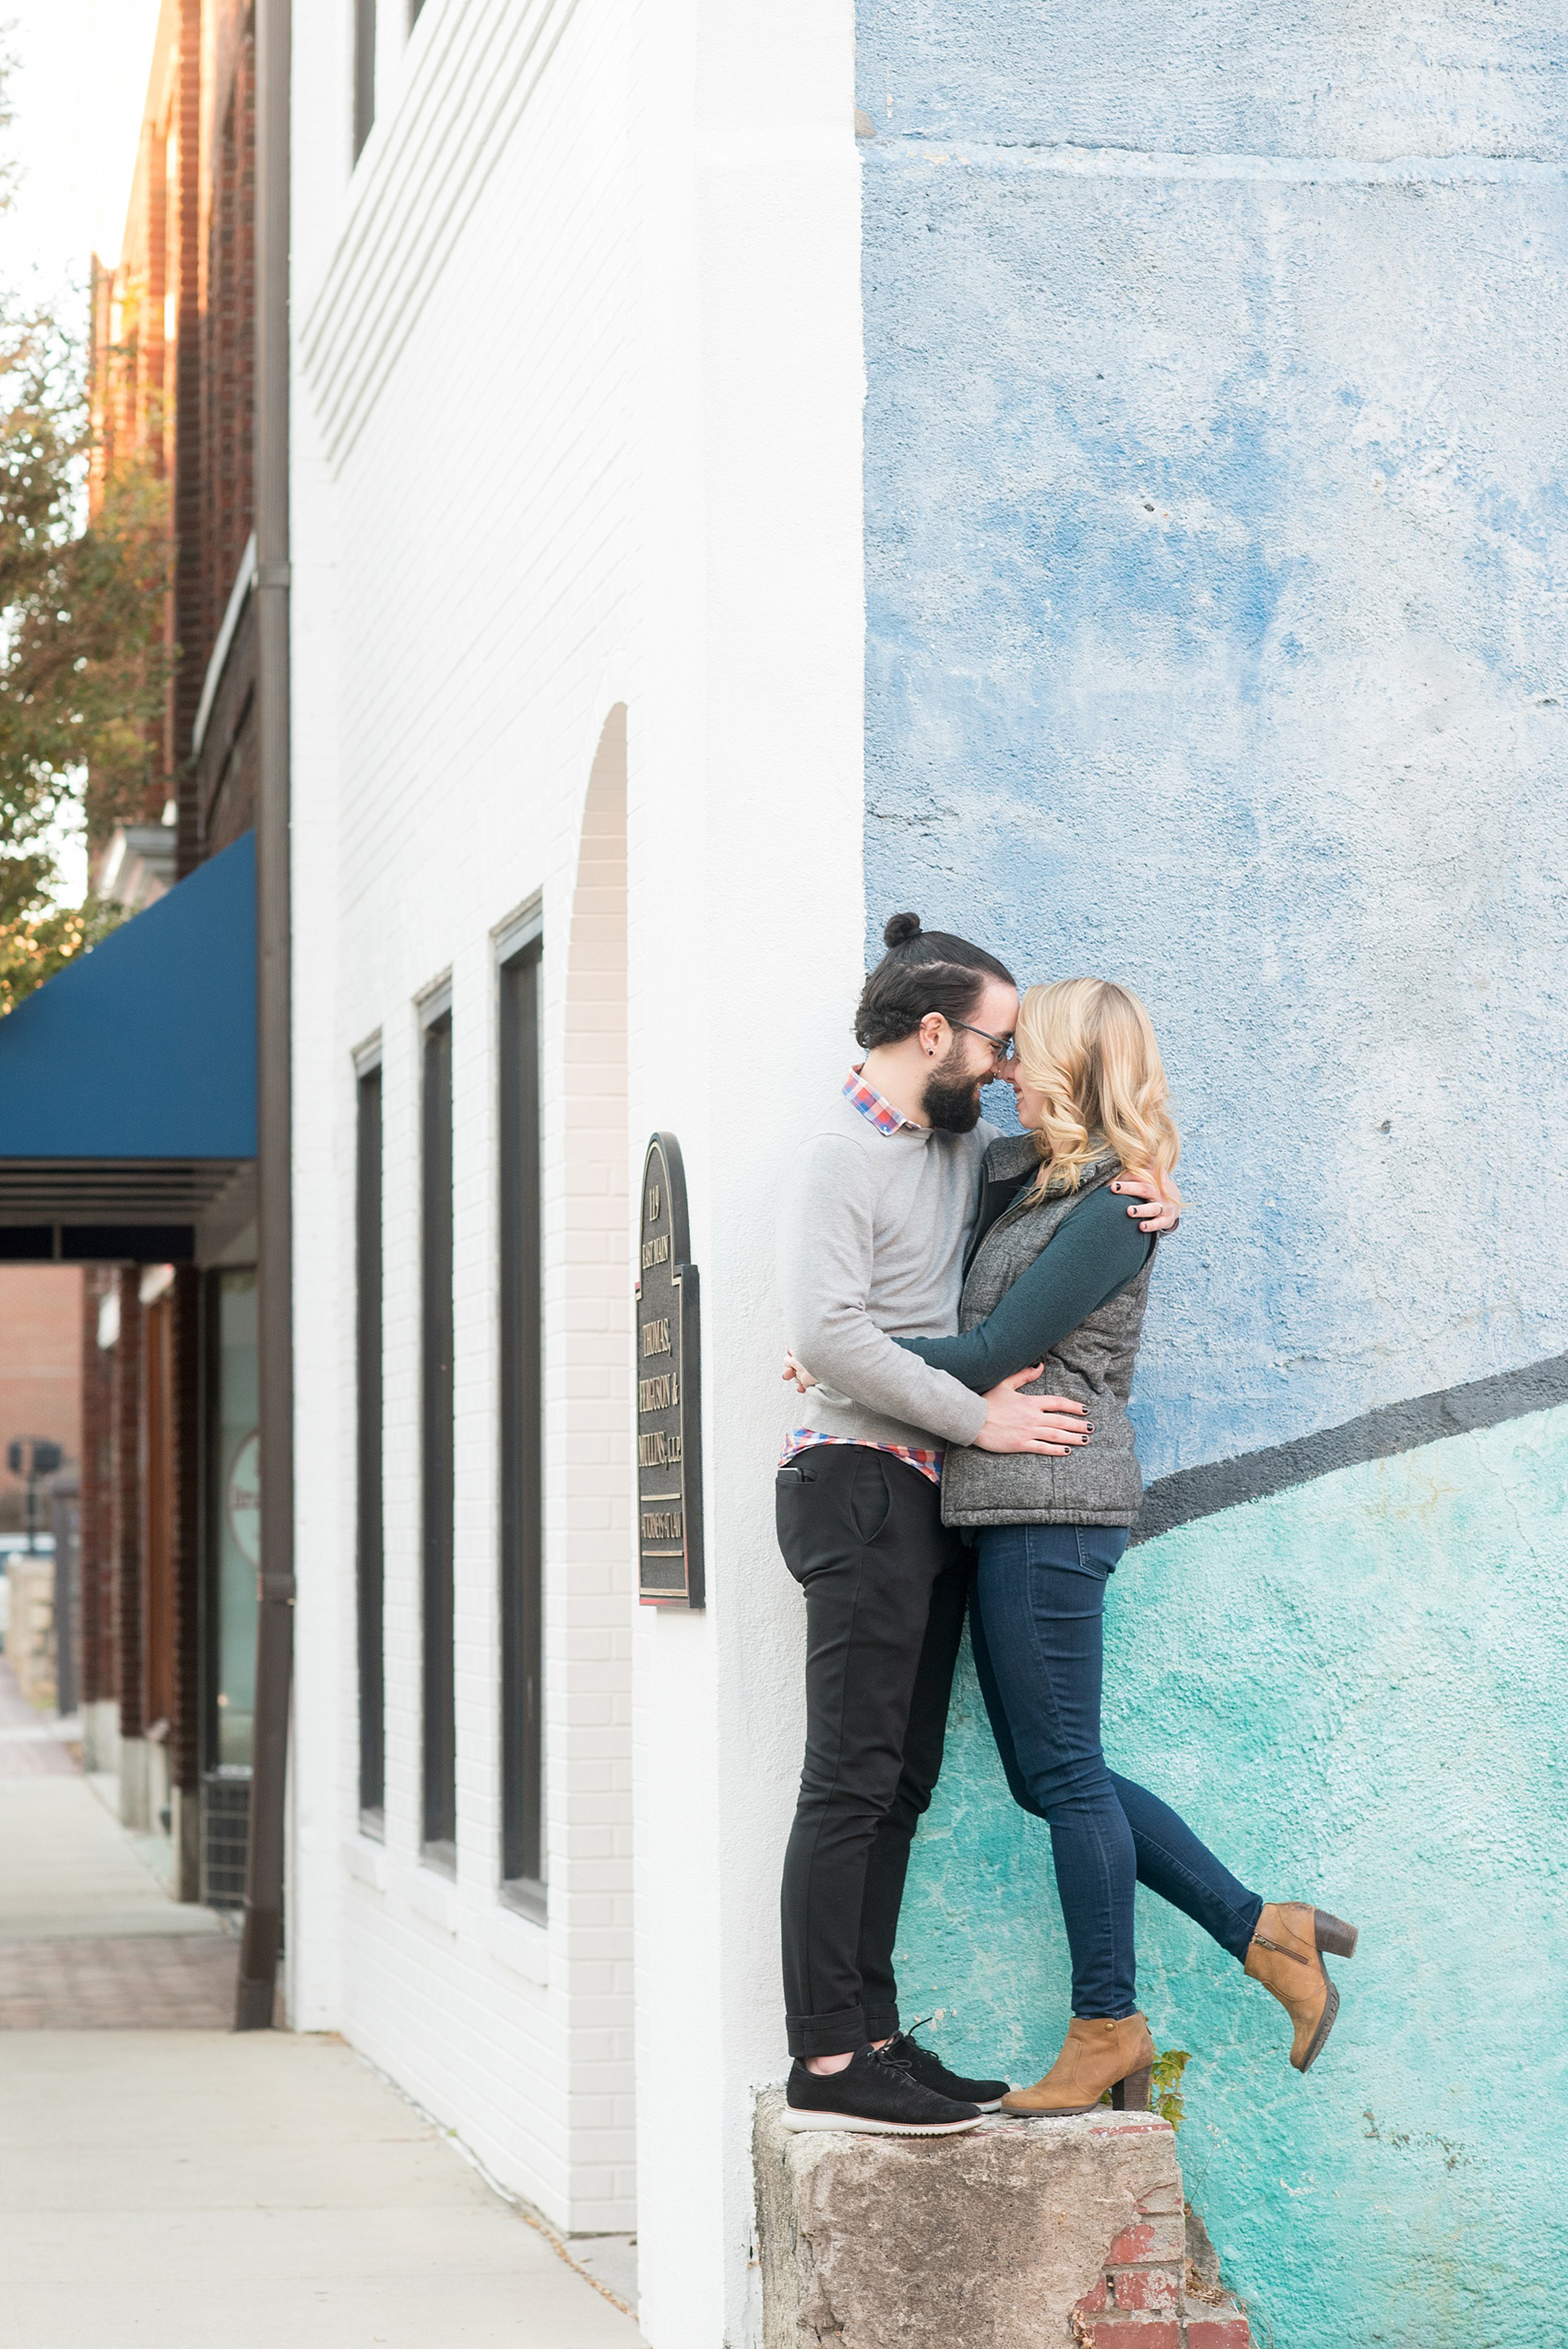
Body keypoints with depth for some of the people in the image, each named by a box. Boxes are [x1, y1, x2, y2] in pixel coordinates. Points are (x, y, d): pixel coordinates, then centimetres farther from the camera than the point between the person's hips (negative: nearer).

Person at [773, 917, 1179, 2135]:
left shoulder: (962, 1145, 16)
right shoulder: (840, 1158, -10)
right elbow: (832, 1332, -20)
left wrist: (1138, 1185, 8)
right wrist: (978, 1417, -17)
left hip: (930, 1494, 9)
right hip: (863, 1483, -9)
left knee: (898, 1780, 8)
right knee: (853, 1779, -11)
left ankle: (873, 2037, 12)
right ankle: (827, 2059, -12)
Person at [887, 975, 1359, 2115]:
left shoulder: (1110, 1211, -12)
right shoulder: (1027, 1174, 14)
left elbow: (995, 1355, -15)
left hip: (1053, 1504, -10)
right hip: (1011, 1508, 10)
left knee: (1064, 1771, -3)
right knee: (1051, 1774, 11)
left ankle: (1106, 2027, 7)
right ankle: (1267, 1931, 15)